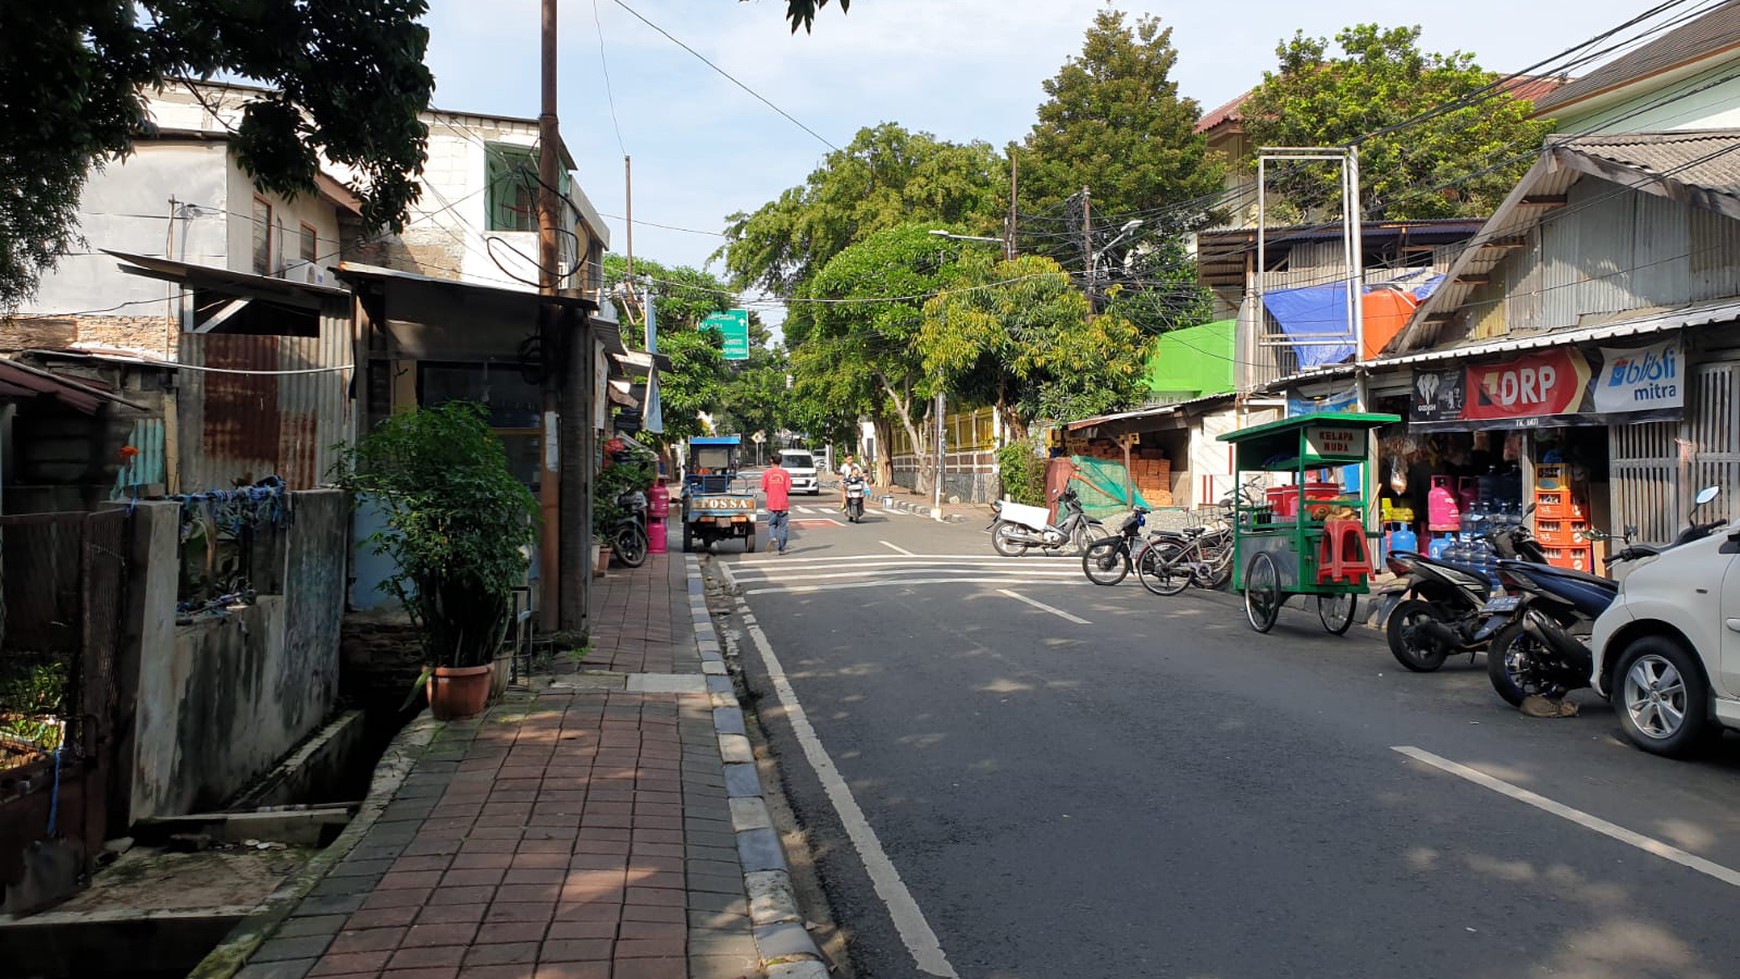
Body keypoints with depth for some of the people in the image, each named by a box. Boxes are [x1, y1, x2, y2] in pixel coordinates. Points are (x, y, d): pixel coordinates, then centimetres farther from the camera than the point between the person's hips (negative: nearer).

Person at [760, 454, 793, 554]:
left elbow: (763, 489, -4)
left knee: (772, 524, 12)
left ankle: (773, 538, -17)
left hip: (771, 504, 0)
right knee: (782, 526, 7)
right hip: (783, 504, 0)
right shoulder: (785, 473, -4)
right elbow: (788, 489, -8)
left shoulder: (766, 473, -2)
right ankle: (781, 549, 9)